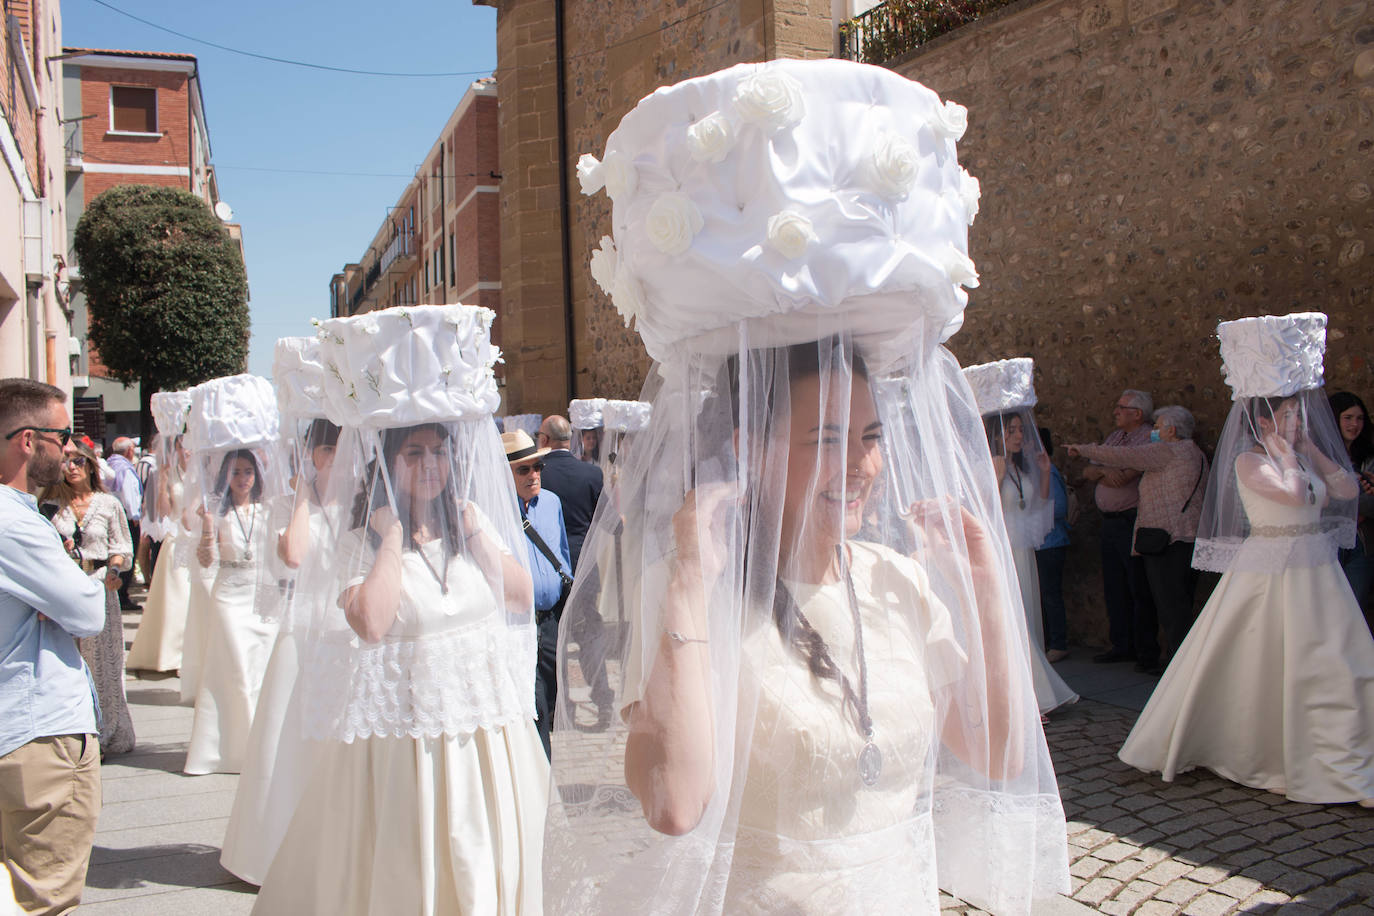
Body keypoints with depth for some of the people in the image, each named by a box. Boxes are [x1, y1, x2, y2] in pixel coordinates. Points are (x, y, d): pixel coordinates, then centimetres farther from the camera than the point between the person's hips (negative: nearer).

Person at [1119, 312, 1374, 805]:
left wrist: (1310, 448, 2)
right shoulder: (1248, 461, -12)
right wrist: (1285, 451, -13)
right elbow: (1291, 493, -26)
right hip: (1267, 570, -7)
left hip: (1314, 570, 7)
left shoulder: (1300, 456, 11)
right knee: (1252, 664, 0)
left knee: (1329, 664, 9)